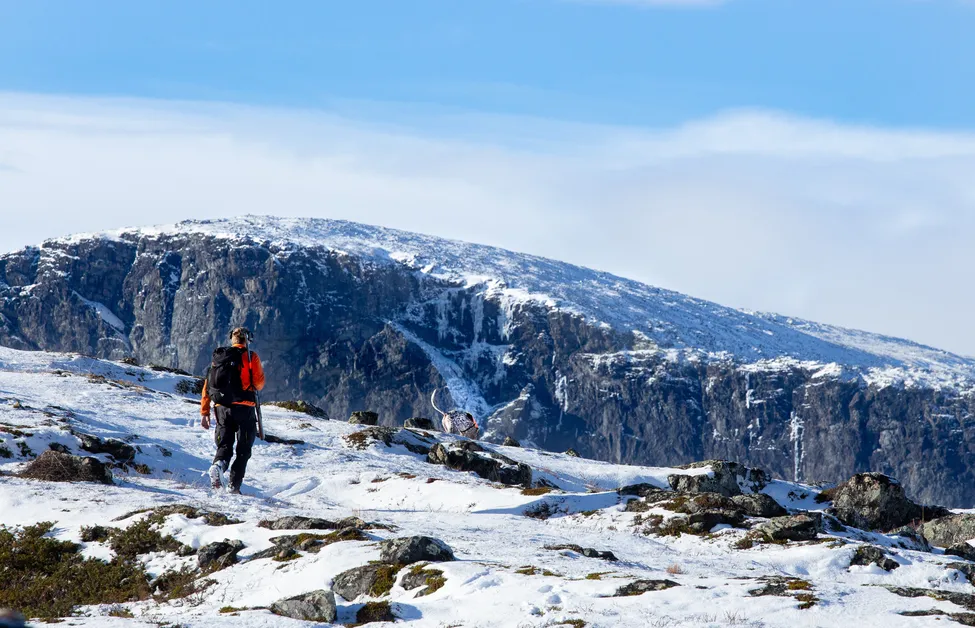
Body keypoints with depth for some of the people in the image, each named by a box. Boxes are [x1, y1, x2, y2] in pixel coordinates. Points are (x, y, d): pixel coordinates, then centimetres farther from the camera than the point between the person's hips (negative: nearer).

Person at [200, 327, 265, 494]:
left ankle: (218, 465, -23)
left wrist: (204, 412, 11)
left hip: (222, 409, 3)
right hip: (244, 408, -3)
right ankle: (234, 485, -1)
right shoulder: (251, 357, 1)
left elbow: (207, 385, 10)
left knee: (224, 446, 10)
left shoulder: (218, 357, 13)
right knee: (243, 449, 8)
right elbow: (259, 383, -6)